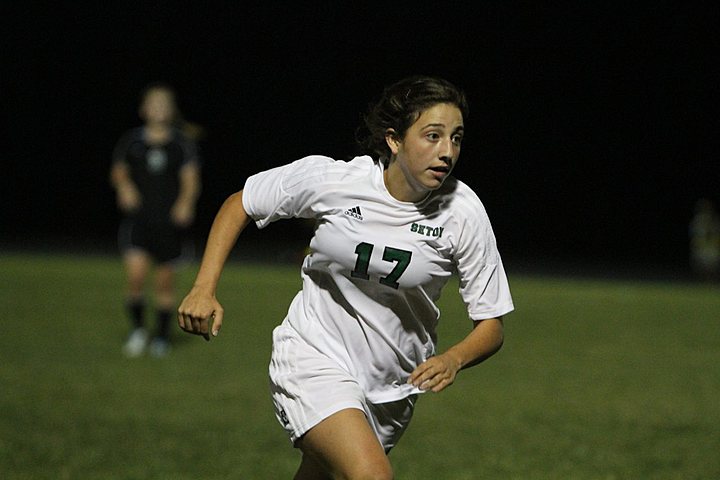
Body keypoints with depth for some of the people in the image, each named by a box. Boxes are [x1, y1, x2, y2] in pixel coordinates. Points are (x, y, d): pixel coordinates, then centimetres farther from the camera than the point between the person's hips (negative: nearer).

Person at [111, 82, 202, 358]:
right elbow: (118, 171, 16)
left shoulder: (183, 144, 2)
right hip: (137, 218, 0)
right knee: (136, 272, -18)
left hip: (169, 221, 0)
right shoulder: (131, 141, 5)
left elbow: (191, 178, -5)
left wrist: (186, 203, -24)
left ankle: (162, 336, 24)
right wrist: (124, 186, -6)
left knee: (165, 281, 6)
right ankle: (137, 328, 4)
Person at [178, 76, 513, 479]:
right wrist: (204, 289, -8)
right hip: (315, 355, -3)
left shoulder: (464, 213, -14)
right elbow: (240, 204, 1)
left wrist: (454, 359, -31)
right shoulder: (329, 180, -16)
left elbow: (491, 326, -10)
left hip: (393, 383, 3)